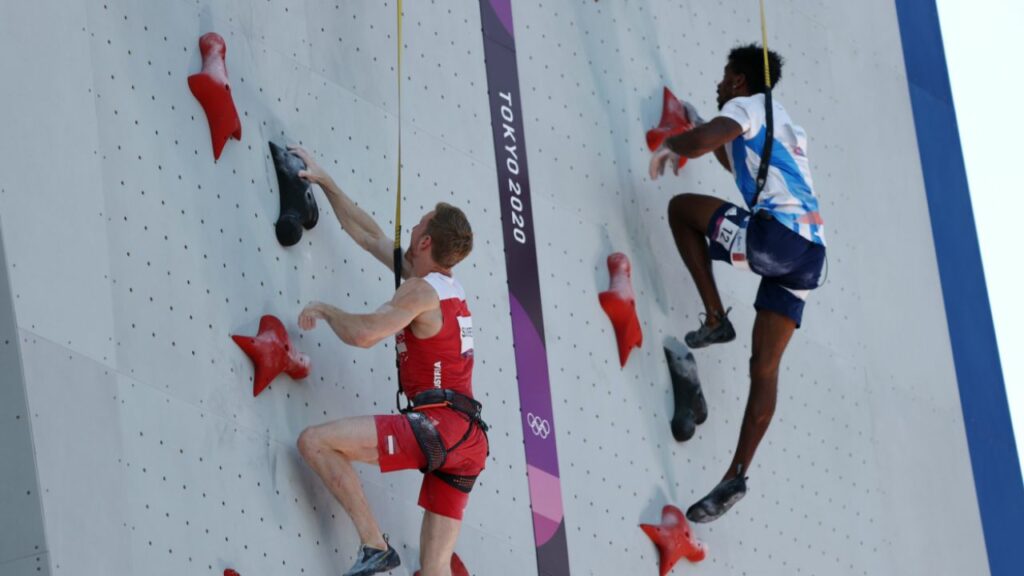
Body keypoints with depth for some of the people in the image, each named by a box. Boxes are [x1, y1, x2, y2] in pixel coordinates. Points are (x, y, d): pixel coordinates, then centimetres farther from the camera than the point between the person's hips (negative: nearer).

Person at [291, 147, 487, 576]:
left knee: (314, 441, -9)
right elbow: (368, 235, 28)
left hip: (437, 426, -9)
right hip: (467, 440, 9)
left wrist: (325, 310, 0)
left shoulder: (421, 291, -6)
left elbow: (363, 333, -21)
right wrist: (324, 182, 31)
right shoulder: (449, 289, 20)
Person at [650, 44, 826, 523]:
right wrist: (703, 130, 48)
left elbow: (701, 141, -15)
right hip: (809, 251, 9)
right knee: (765, 366, 6)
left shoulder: (746, 106, 5)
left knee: (682, 208, 11)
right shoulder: (781, 124, 32)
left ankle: (715, 318, 5)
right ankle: (736, 477, 4)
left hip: (777, 233, -9)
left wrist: (670, 146, 5)